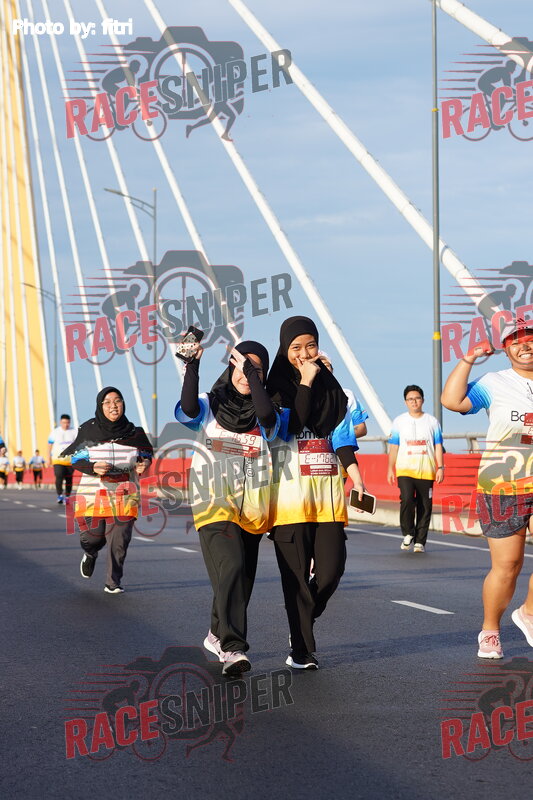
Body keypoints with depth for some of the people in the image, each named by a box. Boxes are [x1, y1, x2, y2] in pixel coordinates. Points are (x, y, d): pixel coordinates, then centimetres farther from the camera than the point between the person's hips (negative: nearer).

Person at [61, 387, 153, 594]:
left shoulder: (134, 432, 2)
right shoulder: (88, 430, -4)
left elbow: (146, 454, 15)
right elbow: (75, 459, 1)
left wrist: (143, 464, -8)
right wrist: (93, 467, -19)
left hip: (124, 495, 1)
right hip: (94, 493, -1)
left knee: (119, 540, -7)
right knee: (92, 537, 0)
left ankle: (113, 582, 7)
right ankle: (90, 554, 38)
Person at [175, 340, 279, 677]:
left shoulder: (262, 416, 7)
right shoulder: (210, 406, 4)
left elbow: (268, 417, -19)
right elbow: (188, 409, -20)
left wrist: (252, 371, -22)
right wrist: (193, 365, -30)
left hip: (251, 507, 4)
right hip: (215, 504, -4)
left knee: (243, 579, 11)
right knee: (231, 567, -22)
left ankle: (217, 635, 33)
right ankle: (233, 648, -29)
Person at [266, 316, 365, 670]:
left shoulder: (331, 388, 15)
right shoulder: (277, 388, 3)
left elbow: (342, 440, 12)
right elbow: (291, 424, -15)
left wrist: (357, 482, 3)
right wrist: (305, 383, -9)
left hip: (328, 493, 3)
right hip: (290, 494, -3)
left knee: (331, 571, -4)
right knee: (297, 576, -3)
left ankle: (302, 624, 22)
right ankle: (302, 650, 4)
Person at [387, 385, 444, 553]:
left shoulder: (432, 421, 8)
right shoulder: (399, 421, 8)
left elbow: (438, 446, 9)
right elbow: (393, 447, 10)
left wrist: (440, 467, 0)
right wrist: (390, 468, 4)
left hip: (426, 471, 1)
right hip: (405, 469, -1)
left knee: (425, 507, 0)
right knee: (407, 500, -20)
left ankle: (420, 541, 8)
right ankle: (408, 533, 0)